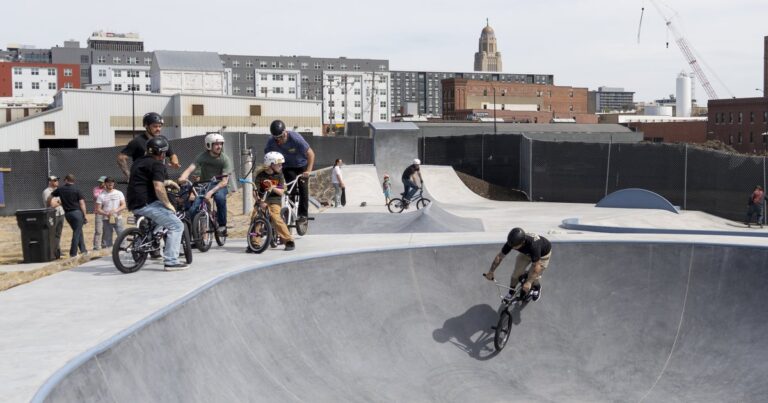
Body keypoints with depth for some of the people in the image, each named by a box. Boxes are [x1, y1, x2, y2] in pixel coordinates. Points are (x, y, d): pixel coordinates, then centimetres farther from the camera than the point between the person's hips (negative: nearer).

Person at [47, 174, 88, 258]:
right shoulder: (77, 190, -5)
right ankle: (73, 253, 0)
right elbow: (82, 204, -8)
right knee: (77, 233, 0)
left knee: (78, 232, 18)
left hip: (67, 214, 5)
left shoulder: (60, 190, 6)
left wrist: (50, 205, 30)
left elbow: (49, 197, 14)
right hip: (77, 212, -5)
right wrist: (85, 215, -4)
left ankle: (83, 250, 21)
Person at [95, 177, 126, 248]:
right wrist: (107, 214, -19)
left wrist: (116, 210, -17)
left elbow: (123, 205, 2)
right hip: (106, 220, -1)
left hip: (118, 219, 1)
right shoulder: (101, 195, 2)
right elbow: (98, 209, -1)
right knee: (107, 239, 2)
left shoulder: (119, 193, 7)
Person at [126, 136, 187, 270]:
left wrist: (165, 182, 32)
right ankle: (171, 261, -12)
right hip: (146, 204, -10)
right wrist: (168, 204, -10)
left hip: (134, 204, 10)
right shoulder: (157, 164, -10)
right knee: (177, 226, -8)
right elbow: (158, 189, -22)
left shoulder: (139, 162, 19)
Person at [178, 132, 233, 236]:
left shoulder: (225, 159, -13)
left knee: (219, 197, -37)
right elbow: (190, 169, -23)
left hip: (219, 185, -2)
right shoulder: (202, 156, -9)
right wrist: (182, 178, -47)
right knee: (193, 210, -19)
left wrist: (211, 192, -36)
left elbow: (224, 181, -20)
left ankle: (222, 225, -18)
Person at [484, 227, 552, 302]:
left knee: (532, 278, -8)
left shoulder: (533, 245, -46)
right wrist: (491, 272, -16)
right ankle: (511, 293, 20)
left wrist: (528, 282, -46)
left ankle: (537, 287, 26)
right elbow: (499, 256, -19)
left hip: (542, 254, -4)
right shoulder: (511, 242, -31)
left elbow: (537, 266, -41)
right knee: (516, 273, -4)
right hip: (527, 253, 4)